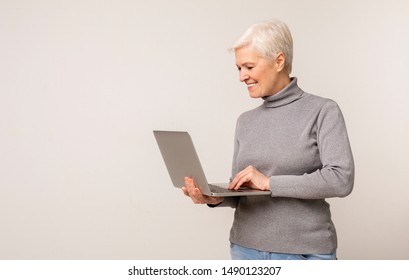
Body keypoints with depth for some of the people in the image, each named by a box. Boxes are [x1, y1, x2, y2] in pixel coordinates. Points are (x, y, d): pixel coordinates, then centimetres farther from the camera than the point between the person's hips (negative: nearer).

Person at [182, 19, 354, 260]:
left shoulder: (322, 111, -6)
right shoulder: (246, 122, 8)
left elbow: (341, 179, -17)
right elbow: (241, 194, 10)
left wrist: (270, 182, -19)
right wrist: (216, 198, -11)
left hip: (305, 253, -4)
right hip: (246, 249, 4)